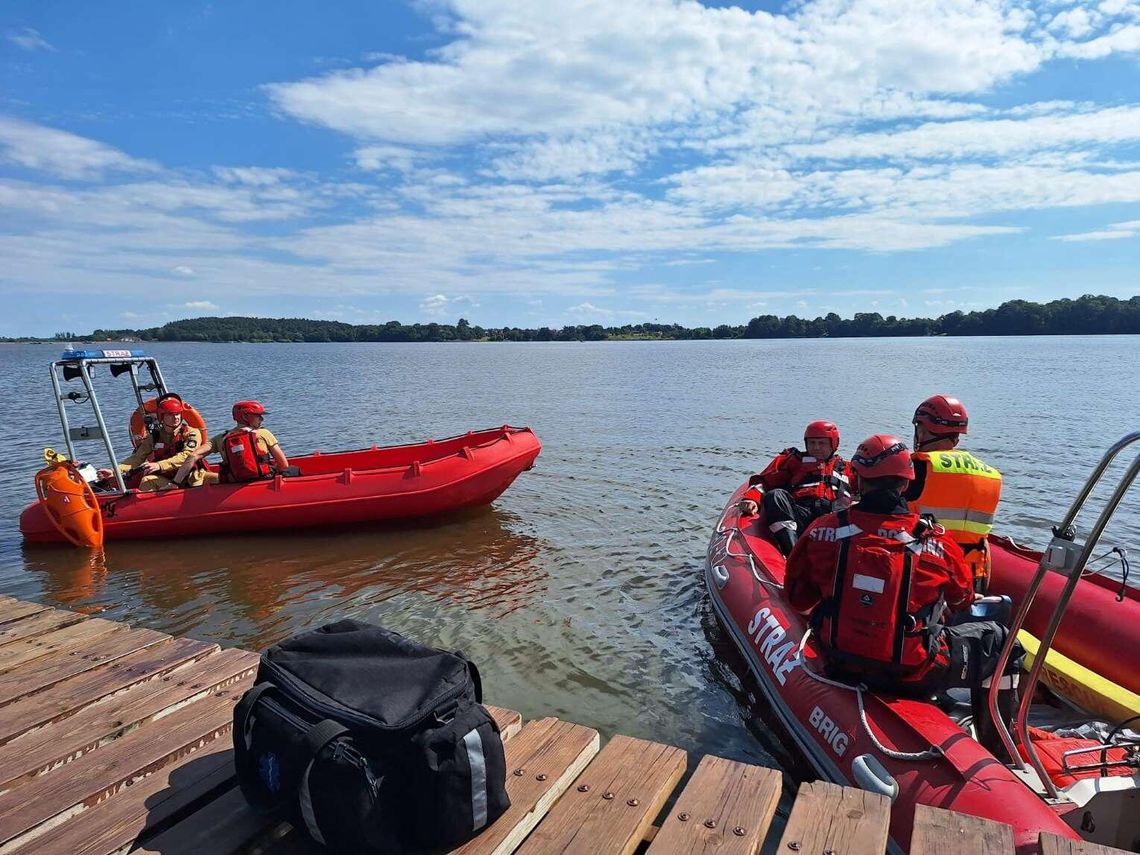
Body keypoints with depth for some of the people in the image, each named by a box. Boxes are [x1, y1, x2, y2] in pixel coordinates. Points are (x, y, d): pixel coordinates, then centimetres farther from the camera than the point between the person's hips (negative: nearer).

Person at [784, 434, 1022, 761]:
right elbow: (963, 598, 11)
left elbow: (797, 598, 5)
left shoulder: (823, 530, -7)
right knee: (997, 639, 20)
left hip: (840, 663, 4)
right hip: (910, 676, -3)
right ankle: (998, 753, 31)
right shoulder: (936, 541, -9)